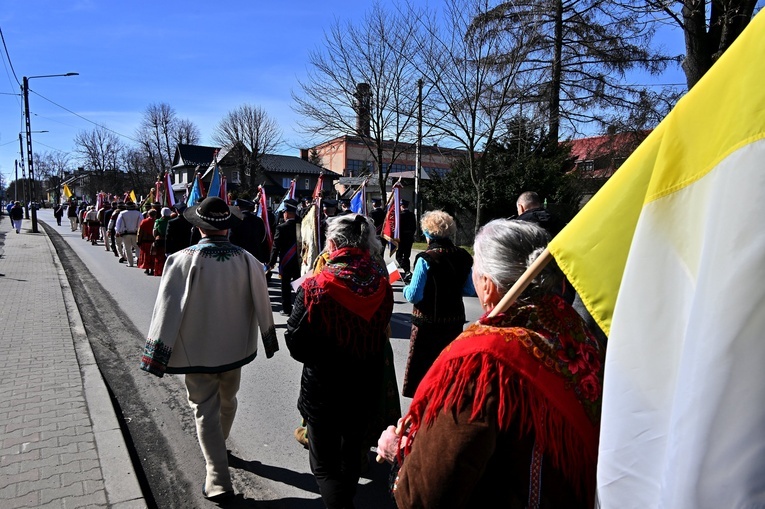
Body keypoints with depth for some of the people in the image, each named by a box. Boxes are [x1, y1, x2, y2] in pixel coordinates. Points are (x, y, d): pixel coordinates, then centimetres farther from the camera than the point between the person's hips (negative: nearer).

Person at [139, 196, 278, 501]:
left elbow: (168, 310, -18)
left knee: (206, 411, 10)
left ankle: (218, 480, 12)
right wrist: (269, 341, 14)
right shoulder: (246, 260, -11)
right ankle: (218, 448, 50)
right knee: (227, 400, 25)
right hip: (235, 347, 4)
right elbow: (261, 305, -1)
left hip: (198, 350, -3)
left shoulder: (182, 261, -21)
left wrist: (156, 356, -8)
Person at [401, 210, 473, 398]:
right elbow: (470, 290, 5)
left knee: (423, 363, 9)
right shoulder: (463, 256, -2)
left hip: (428, 321, -5)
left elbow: (414, 295, -18)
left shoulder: (426, 259, -18)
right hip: (454, 319, 5)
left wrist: (406, 289, 2)